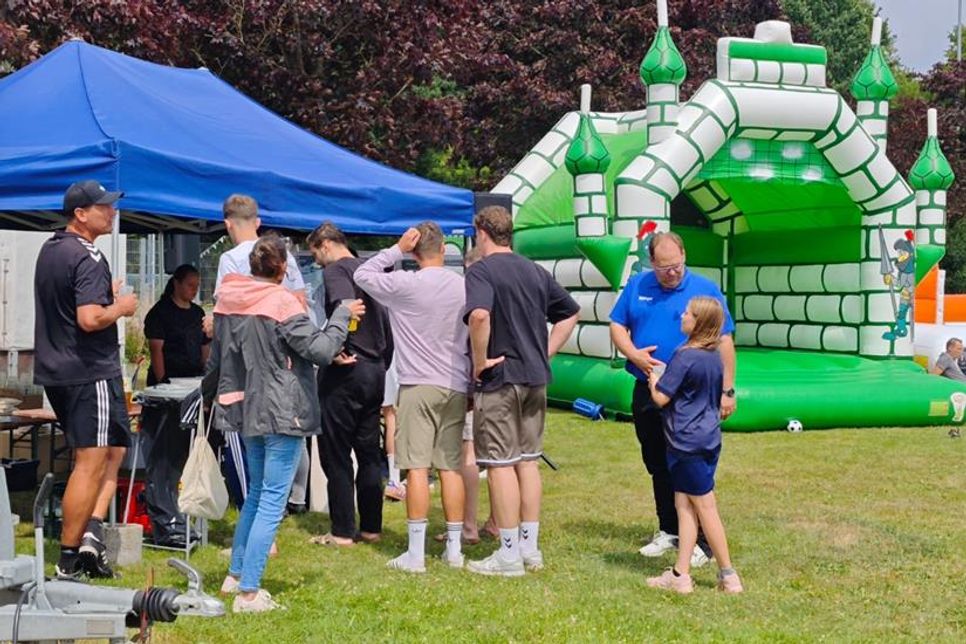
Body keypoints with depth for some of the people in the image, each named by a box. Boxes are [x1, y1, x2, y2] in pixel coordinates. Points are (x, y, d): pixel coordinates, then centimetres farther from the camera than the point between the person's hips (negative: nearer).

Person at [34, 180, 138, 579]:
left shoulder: (49, 250, 13)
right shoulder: (88, 259, -17)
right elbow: (90, 319, -26)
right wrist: (121, 307, -9)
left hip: (55, 371, 10)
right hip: (90, 370, -9)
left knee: (113, 450, 18)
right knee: (91, 463, -4)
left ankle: (90, 531, 5)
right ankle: (69, 559, -2)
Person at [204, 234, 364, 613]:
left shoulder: (228, 301, 6)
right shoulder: (283, 304, -15)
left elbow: (217, 358, 17)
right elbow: (321, 350, -20)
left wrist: (211, 394, 34)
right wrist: (343, 315, -6)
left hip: (247, 410, 8)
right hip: (282, 412, -8)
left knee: (256, 493, 23)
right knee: (272, 502, -5)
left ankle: (236, 574, 31)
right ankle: (248, 592, -6)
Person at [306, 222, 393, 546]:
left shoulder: (336, 270, -8)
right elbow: (386, 322, 19)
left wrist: (335, 350, -20)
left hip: (345, 372, -8)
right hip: (375, 371, 8)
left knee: (336, 455, 0)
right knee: (369, 453, 13)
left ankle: (343, 531, 2)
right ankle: (371, 527, 17)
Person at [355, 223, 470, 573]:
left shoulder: (405, 285, -7)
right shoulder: (464, 287, 4)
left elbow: (362, 275, 6)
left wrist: (397, 249, 4)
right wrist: (473, 378, 18)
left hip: (418, 386, -4)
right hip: (456, 387, 4)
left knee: (417, 467, -4)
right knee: (451, 467, 8)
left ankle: (416, 553, -5)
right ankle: (454, 549, 12)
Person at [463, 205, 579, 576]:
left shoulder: (481, 272, -11)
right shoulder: (535, 272, 13)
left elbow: (479, 315, -30)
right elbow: (570, 313, 20)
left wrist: (480, 360, -18)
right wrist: (546, 352, 15)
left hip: (498, 379, -7)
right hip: (535, 379, 7)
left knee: (501, 465, -2)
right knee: (528, 461, 13)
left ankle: (509, 555, 1)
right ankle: (530, 548, 18)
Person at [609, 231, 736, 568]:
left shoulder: (706, 290, -4)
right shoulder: (637, 286, 6)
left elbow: (724, 341, -3)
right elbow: (617, 325, 12)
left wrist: (727, 390, -7)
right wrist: (633, 354, -8)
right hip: (647, 392, 4)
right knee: (658, 466, 13)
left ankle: (702, 541, 4)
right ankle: (669, 530, 27)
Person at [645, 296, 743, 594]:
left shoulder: (685, 356, -18)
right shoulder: (714, 357, 9)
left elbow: (661, 398, -17)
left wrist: (654, 378, 3)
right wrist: (662, 378, 20)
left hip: (688, 443, -8)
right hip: (709, 439, 8)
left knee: (705, 507, -1)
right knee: (684, 505, 10)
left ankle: (728, 576, 5)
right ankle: (680, 574, 10)